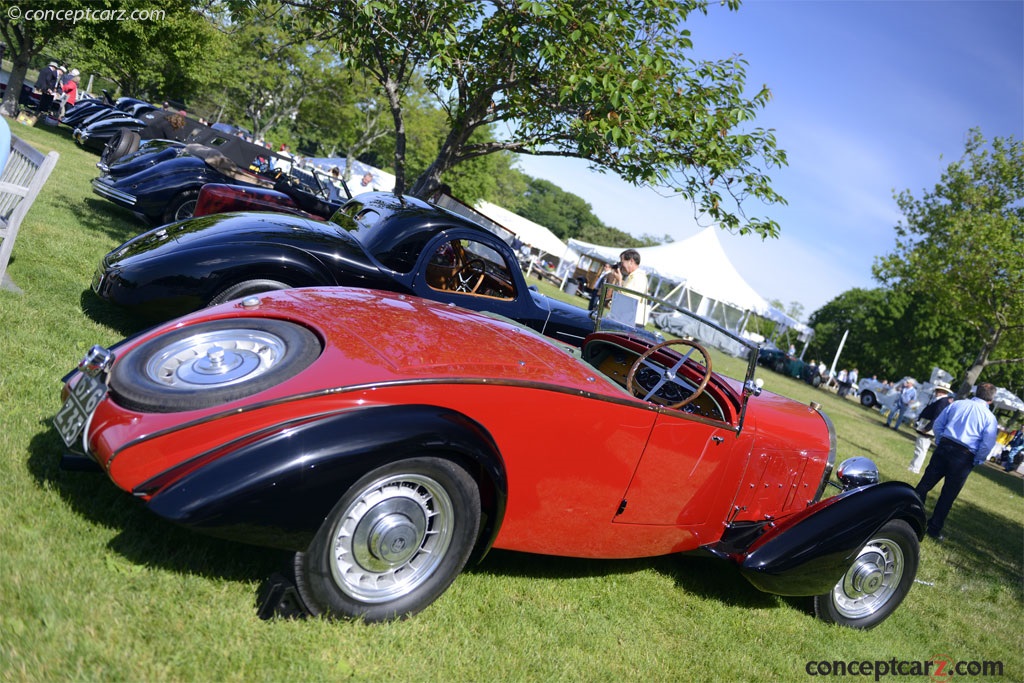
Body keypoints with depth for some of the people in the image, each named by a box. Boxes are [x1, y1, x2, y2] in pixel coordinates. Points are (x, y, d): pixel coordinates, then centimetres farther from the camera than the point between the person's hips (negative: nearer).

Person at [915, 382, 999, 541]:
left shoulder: (957, 404, 7)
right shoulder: (990, 417, -2)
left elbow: (938, 424, 10)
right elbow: (988, 444, -10)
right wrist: (977, 461, 3)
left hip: (944, 448, 3)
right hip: (964, 456, -2)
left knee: (925, 483, 9)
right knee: (948, 495, 6)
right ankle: (934, 528, 12)